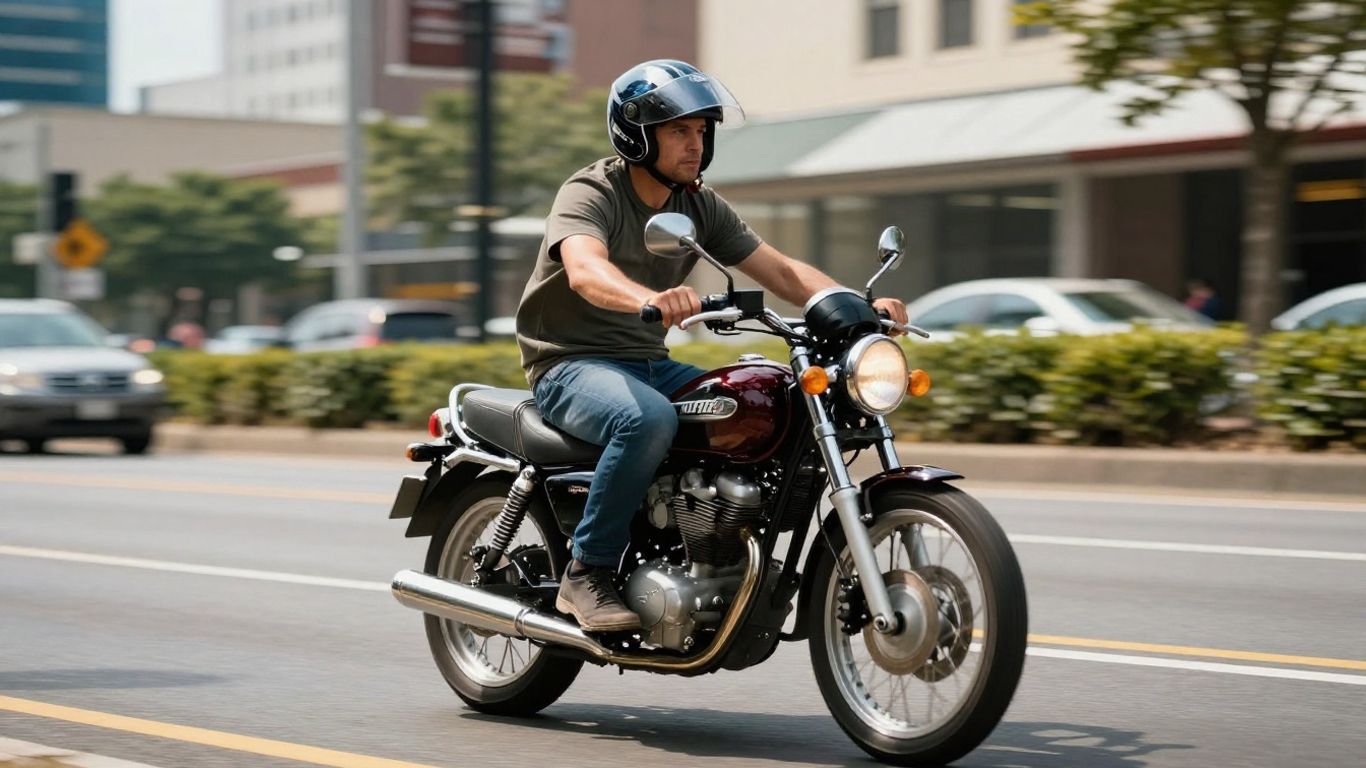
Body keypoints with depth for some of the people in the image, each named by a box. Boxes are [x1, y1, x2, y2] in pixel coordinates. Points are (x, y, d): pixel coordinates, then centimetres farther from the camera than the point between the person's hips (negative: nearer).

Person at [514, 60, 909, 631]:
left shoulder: (701, 207, 9)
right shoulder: (590, 193, -13)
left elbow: (781, 271, 3)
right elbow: (584, 269, -35)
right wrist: (648, 299, -57)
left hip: (649, 364, 7)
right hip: (571, 365, -7)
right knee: (649, 419, -38)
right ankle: (586, 574, -25)